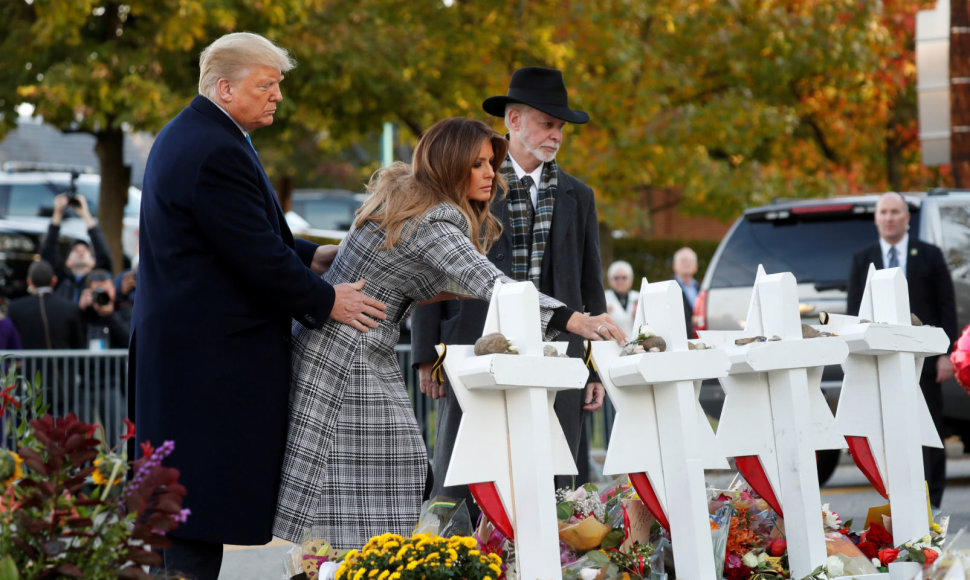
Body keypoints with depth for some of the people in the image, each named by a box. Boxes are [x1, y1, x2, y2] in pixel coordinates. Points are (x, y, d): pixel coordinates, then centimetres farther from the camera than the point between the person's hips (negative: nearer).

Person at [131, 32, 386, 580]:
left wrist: (312, 257, 13)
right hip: (214, 353, -11)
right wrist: (327, 300, -8)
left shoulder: (189, 136, 16)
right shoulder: (217, 152, -19)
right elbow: (257, 258, -20)